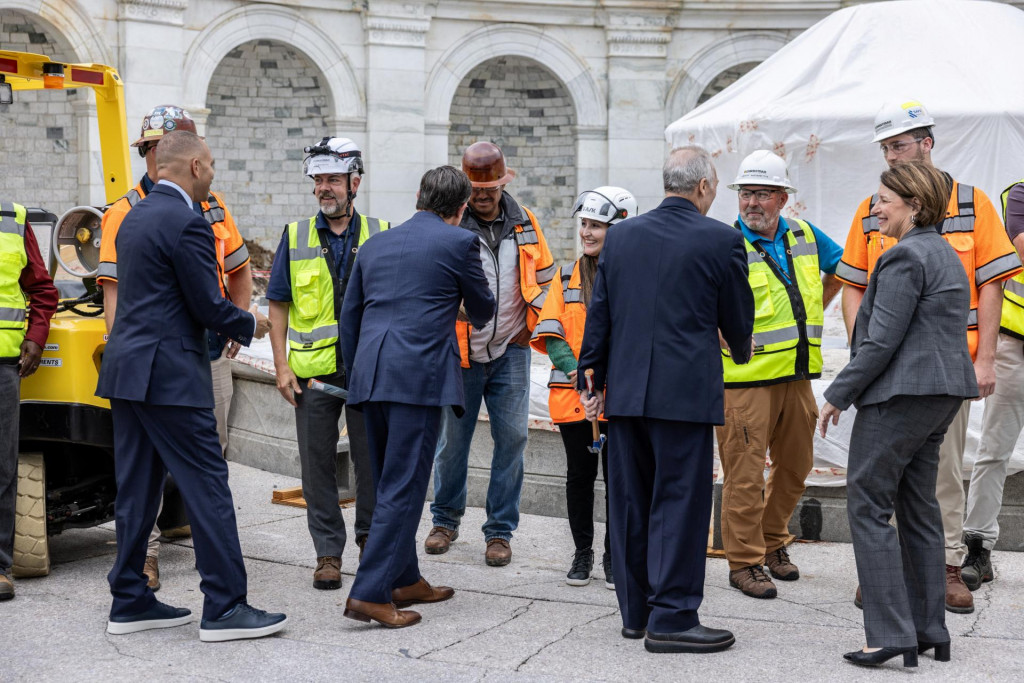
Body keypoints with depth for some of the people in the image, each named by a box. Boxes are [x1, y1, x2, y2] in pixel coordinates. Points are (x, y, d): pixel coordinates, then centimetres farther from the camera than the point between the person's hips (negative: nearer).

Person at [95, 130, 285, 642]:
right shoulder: (187, 222, -14)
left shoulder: (135, 217, 15)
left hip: (126, 369, 10)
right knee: (207, 485, -4)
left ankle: (130, 601, 19)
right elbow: (209, 306, -14)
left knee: (136, 487, 13)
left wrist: (227, 326, 21)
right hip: (169, 374, -10)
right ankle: (225, 607, -2)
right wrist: (250, 325, 5)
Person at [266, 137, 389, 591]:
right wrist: (281, 365, -1)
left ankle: (371, 539, 25)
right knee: (318, 464, 4)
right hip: (313, 370, 1)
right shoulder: (296, 237, 5)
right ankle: (328, 552, 14)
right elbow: (279, 305, 7)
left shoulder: (380, 235, 4)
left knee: (372, 461, 7)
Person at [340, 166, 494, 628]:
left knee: (392, 484, 17)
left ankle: (404, 580, 26)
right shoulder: (459, 242, 2)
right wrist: (474, 317, 38)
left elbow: (349, 317, 19)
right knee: (404, 488, -4)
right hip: (418, 376, -7)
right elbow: (483, 308, 14)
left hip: (370, 377, 7)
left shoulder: (376, 244, 18)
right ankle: (369, 593, -9)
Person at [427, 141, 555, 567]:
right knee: (453, 439, 7)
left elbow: (545, 276, 17)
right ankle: (446, 520, 28)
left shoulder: (524, 223, 7)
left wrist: (531, 325, 8)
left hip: (510, 352, 2)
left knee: (512, 437, -1)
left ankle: (500, 531, 10)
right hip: (460, 354, -2)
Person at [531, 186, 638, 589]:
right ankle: (582, 552, 22)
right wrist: (575, 369, -12)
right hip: (572, 394, 3)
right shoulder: (567, 277, 10)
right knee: (580, 473, 9)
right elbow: (550, 333, 4)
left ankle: (614, 556, 16)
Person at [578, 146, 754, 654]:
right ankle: (671, 618, 0)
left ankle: (636, 611, 21)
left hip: (624, 389, 5)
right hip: (685, 391, -5)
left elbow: (598, 314, 10)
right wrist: (741, 351, 26)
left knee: (630, 501, 11)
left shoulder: (620, 236, 8)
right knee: (679, 502, -1)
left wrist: (592, 378, 17)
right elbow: (737, 316, 4)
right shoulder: (721, 240, -5)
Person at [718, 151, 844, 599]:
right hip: (745, 380, -6)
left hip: (796, 376, 6)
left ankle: (772, 542, 34)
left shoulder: (805, 238, 9)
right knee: (745, 473, -3)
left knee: (795, 466, 15)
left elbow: (841, 269, 27)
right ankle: (744, 562, 8)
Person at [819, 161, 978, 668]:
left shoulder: (906, 257, -14)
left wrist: (838, 394, -11)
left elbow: (881, 342, -19)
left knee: (868, 503, -5)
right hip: (942, 393, 10)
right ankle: (930, 631, 18)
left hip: (900, 395, -10)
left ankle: (891, 632, -8)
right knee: (918, 506, 14)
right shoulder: (944, 254, 18)